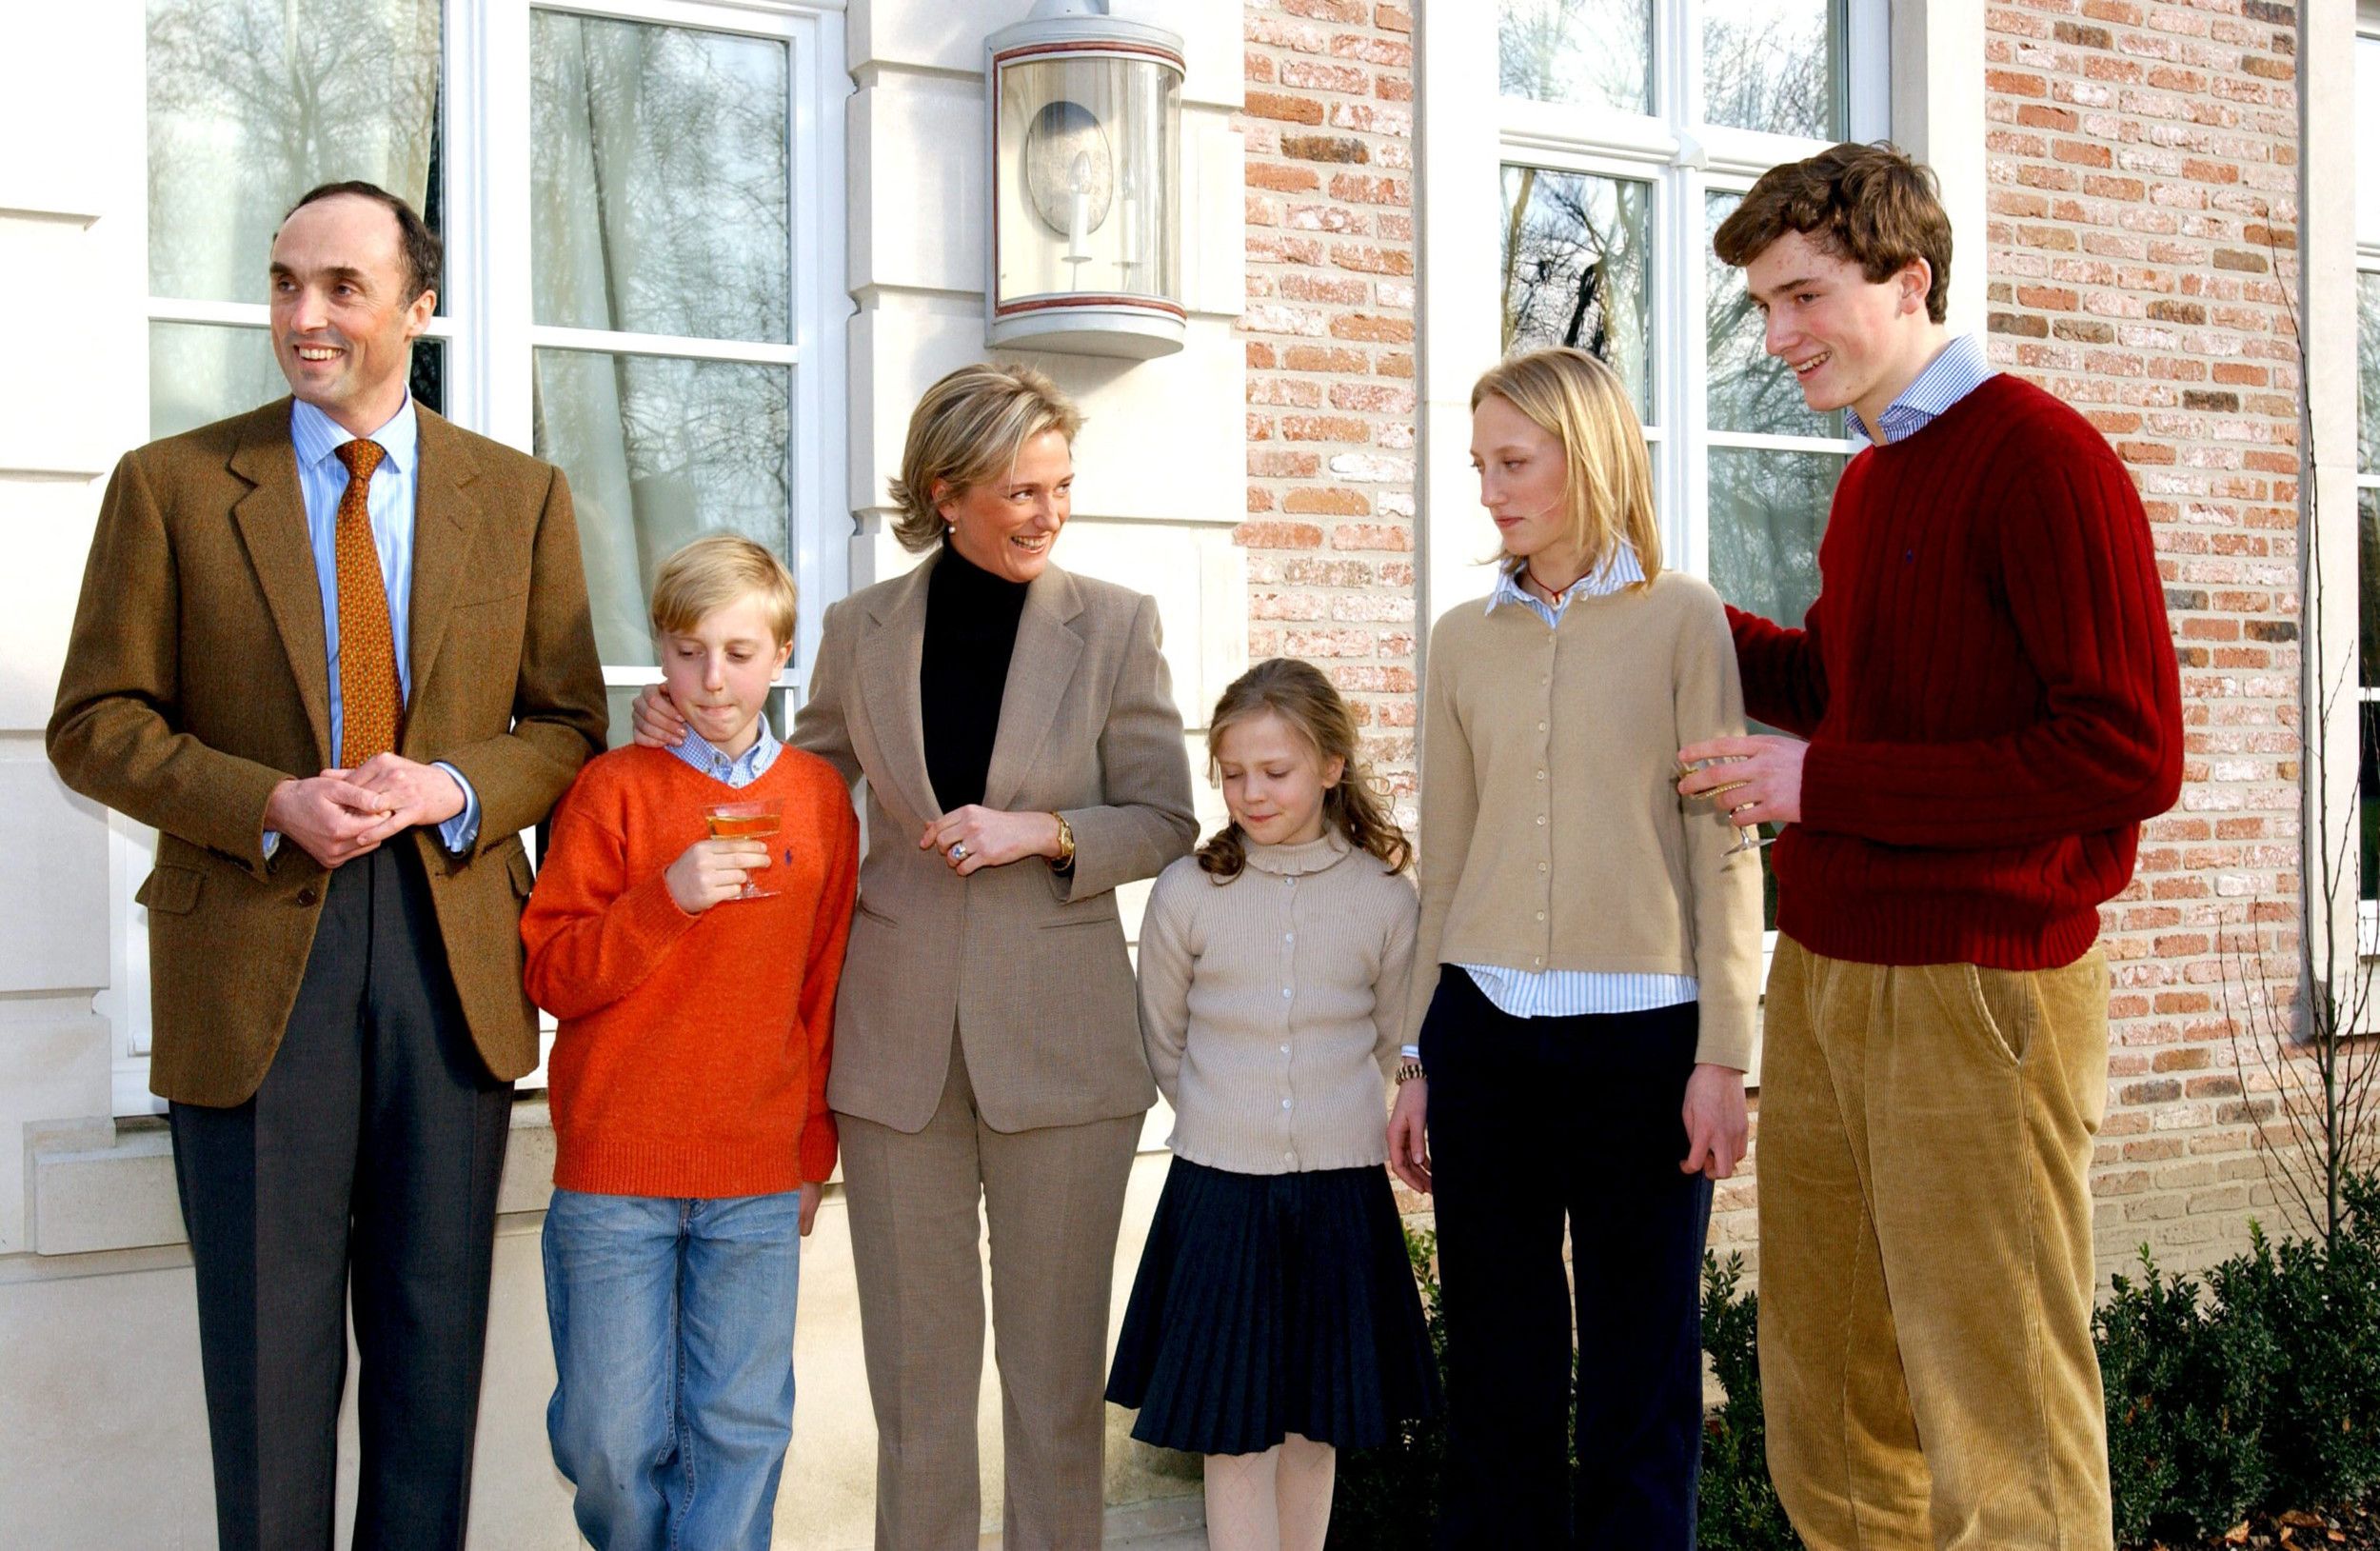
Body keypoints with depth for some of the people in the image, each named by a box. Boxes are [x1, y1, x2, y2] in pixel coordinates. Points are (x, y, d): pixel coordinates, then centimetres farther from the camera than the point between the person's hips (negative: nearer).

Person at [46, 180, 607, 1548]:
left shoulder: (522, 496, 7)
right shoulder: (173, 484, 3)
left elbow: (568, 726, 8)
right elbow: (97, 725, 2)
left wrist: (454, 789, -12)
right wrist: (272, 804, -14)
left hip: (452, 944, 2)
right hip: (255, 950, -1)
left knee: (435, 1334, 11)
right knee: (270, 1343, 7)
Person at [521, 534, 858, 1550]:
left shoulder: (818, 796, 5)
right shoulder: (615, 788, -2)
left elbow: (826, 985, 10)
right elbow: (551, 975, -6)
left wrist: (814, 1153, 12)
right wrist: (667, 900, -20)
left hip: (759, 1177, 2)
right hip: (614, 1170, -1)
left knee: (742, 1431, 4)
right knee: (610, 1443, 5)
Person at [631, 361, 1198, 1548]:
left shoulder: (1113, 624, 0)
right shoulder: (861, 630, 5)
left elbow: (1166, 821, 2)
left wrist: (1040, 833, -15)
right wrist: (695, 738, -1)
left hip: (1056, 1038, -1)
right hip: (899, 1041, 2)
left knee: (1056, 1365, 8)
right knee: (917, 1369, 11)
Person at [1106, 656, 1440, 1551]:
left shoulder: (1384, 897, -2)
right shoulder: (1186, 892, -5)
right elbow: (1161, 1043, 8)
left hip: (1340, 1193, 1)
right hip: (1219, 1188, -1)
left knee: (1312, 1422, 12)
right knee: (1233, 1430, 0)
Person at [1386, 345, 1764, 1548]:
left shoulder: (1681, 618, 0)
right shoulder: (1465, 640, 10)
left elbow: (1722, 846, -2)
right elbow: (1444, 861, 13)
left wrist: (1723, 1054, -6)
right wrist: (1418, 1061, 12)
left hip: (1640, 1030, -3)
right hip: (1485, 1028, 3)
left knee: (1638, 1379, 5)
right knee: (1495, 1368, 7)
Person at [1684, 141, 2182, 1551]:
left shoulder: (2042, 458, -10)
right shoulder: (1873, 478, 17)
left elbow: (2131, 752, -17)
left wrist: (1823, 784, -16)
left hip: (1974, 992, -8)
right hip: (1823, 979, 8)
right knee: (1827, 1417, 13)